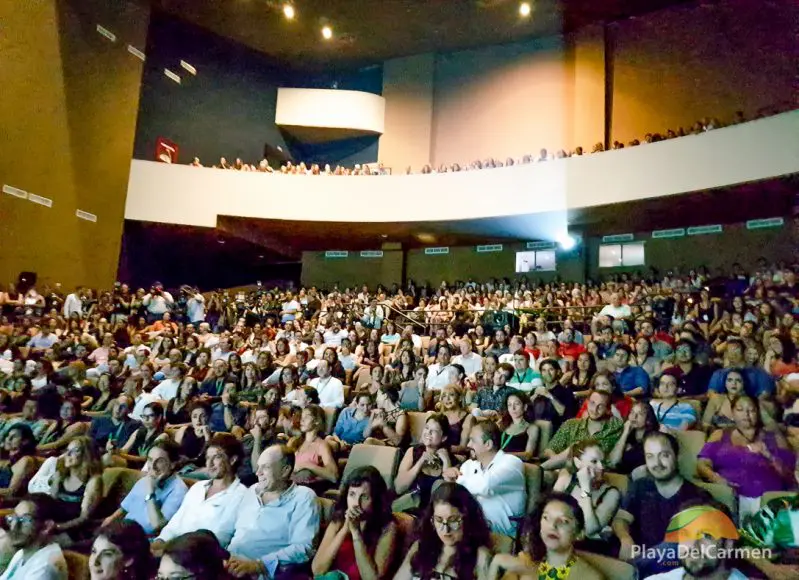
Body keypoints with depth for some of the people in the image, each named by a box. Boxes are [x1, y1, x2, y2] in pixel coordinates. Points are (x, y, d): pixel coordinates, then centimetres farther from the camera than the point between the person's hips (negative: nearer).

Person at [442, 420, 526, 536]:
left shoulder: (511, 463, -11)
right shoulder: (470, 464, 8)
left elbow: (483, 485, -29)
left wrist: (457, 479, -14)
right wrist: (450, 480, -16)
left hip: (503, 532, -5)